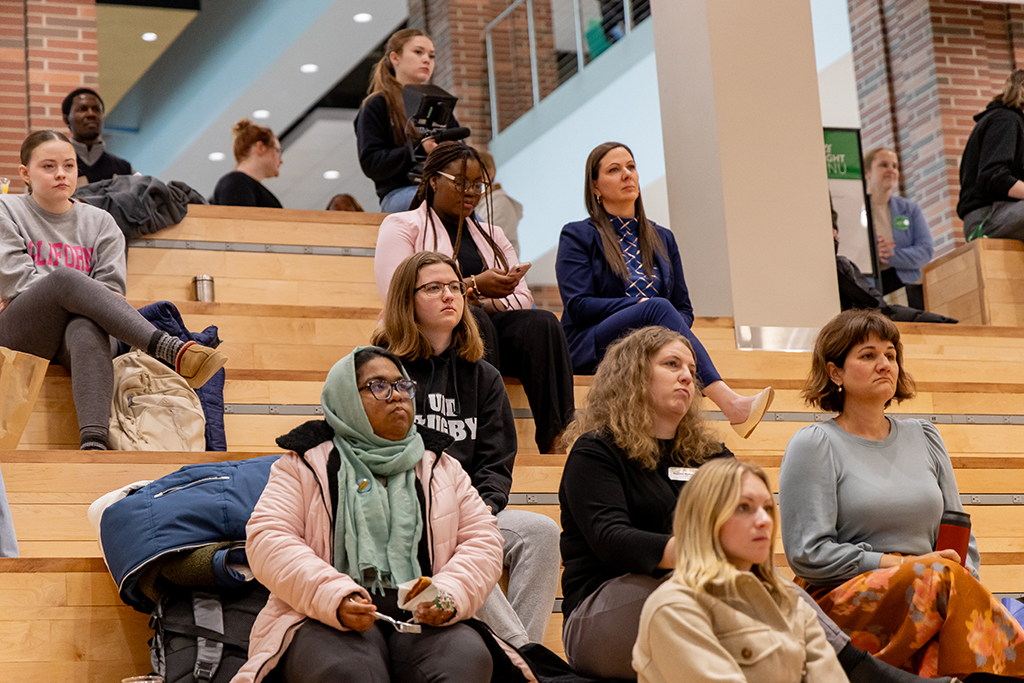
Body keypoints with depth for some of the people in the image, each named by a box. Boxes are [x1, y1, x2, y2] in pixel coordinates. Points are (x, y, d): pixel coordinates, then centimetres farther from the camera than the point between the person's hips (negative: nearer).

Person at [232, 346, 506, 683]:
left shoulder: (441, 468, 24)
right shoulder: (305, 465, 14)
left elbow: (483, 540, 15)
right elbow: (267, 541, 1)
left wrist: (449, 596, -8)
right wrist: (335, 596, -17)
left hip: (423, 619, 3)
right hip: (328, 620, -2)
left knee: (468, 655, -32)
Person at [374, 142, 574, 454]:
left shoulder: (491, 234, 28)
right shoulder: (401, 226, 11)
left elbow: (522, 298, 15)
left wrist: (483, 303, -8)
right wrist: (474, 287, -14)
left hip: (489, 326, 5)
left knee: (541, 323, -26)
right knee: (474, 323, -38)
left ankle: (556, 440, -41)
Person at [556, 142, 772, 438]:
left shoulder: (662, 239, 22)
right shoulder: (577, 236, 7)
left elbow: (684, 307, 19)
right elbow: (577, 305, -5)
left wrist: (674, 332, -6)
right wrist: (641, 307, -14)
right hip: (591, 345, -4)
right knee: (658, 307, -33)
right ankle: (730, 404, -51)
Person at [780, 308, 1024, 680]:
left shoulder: (924, 437, 21)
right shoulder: (813, 445, 3)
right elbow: (807, 553, -6)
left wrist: (967, 580, -3)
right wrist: (902, 565, -11)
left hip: (931, 597, 4)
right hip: (843, 599, -4)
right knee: (943, 576, -34)